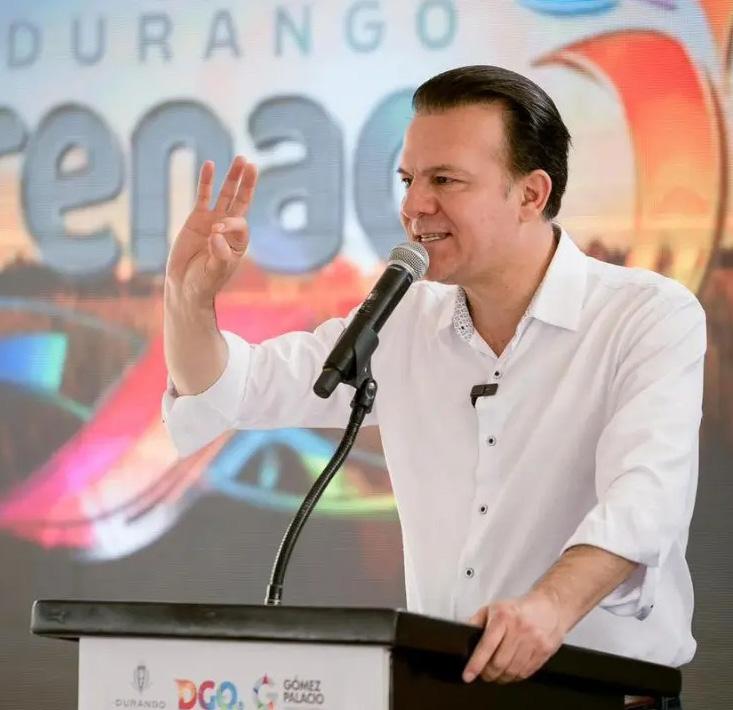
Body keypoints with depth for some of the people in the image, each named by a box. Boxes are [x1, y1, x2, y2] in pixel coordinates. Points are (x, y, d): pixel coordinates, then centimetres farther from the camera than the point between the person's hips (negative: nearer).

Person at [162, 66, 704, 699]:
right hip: (437, 683, 5)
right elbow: (223, 401, 17)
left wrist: (552, 604, -42)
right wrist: (189, 297, -4)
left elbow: (644, 495, -23)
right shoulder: (402, 324, 10)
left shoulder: (654, 319, -7)